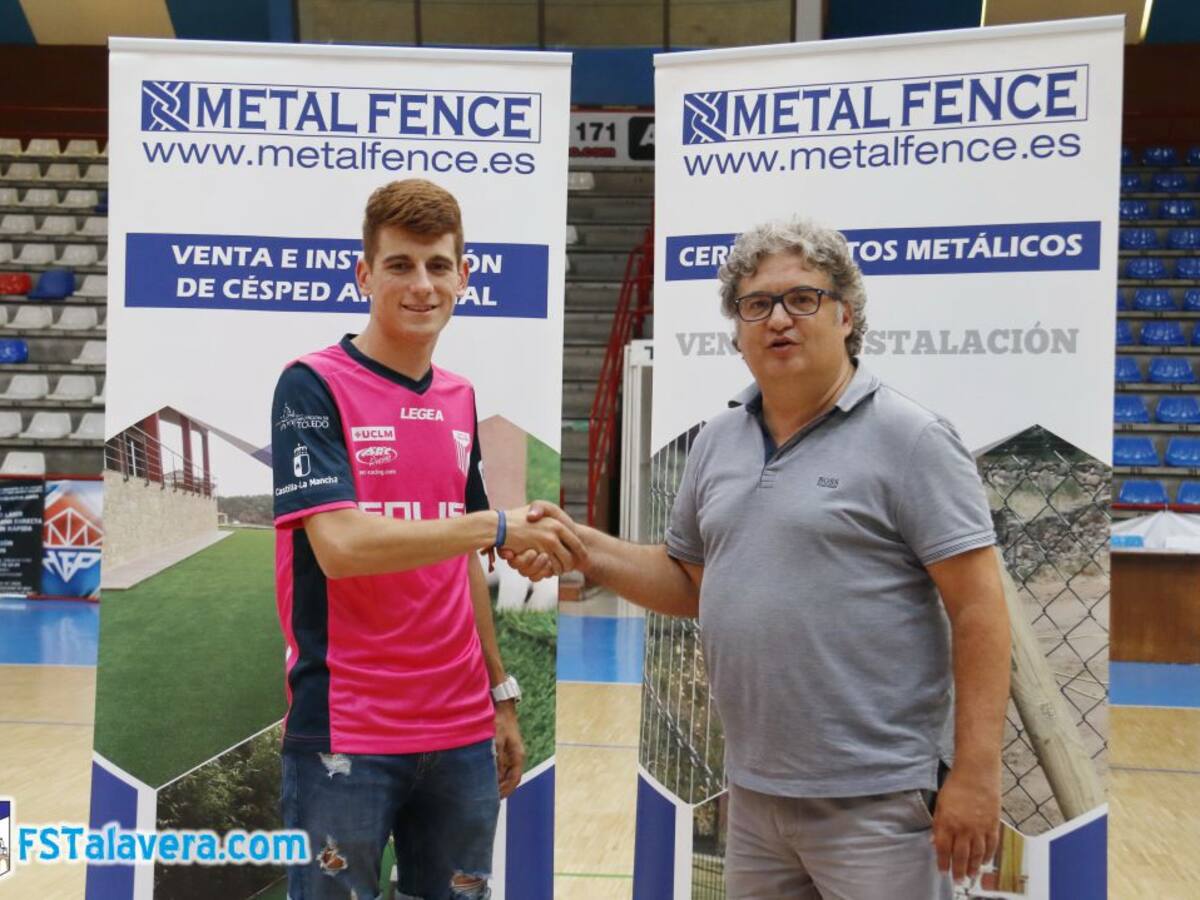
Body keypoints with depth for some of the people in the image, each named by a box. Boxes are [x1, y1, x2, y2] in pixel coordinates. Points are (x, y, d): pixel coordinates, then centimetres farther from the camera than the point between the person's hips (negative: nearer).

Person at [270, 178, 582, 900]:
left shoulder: (460, 399, 11)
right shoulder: (314, 386, -8)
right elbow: (340, 544, -20)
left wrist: (500, 691, 15)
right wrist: (499, 526, -19)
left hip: (462, 731, 6)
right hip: (346, 732, -5)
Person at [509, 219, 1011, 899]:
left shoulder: (908, 437, -10)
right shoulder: (719, 441, 9)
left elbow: (980, 610, -13)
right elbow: (692, 584, 17)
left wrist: (977, 774, -17)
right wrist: (583, 548, 2)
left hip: (877, 798, -6)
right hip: (754, 792, 6)